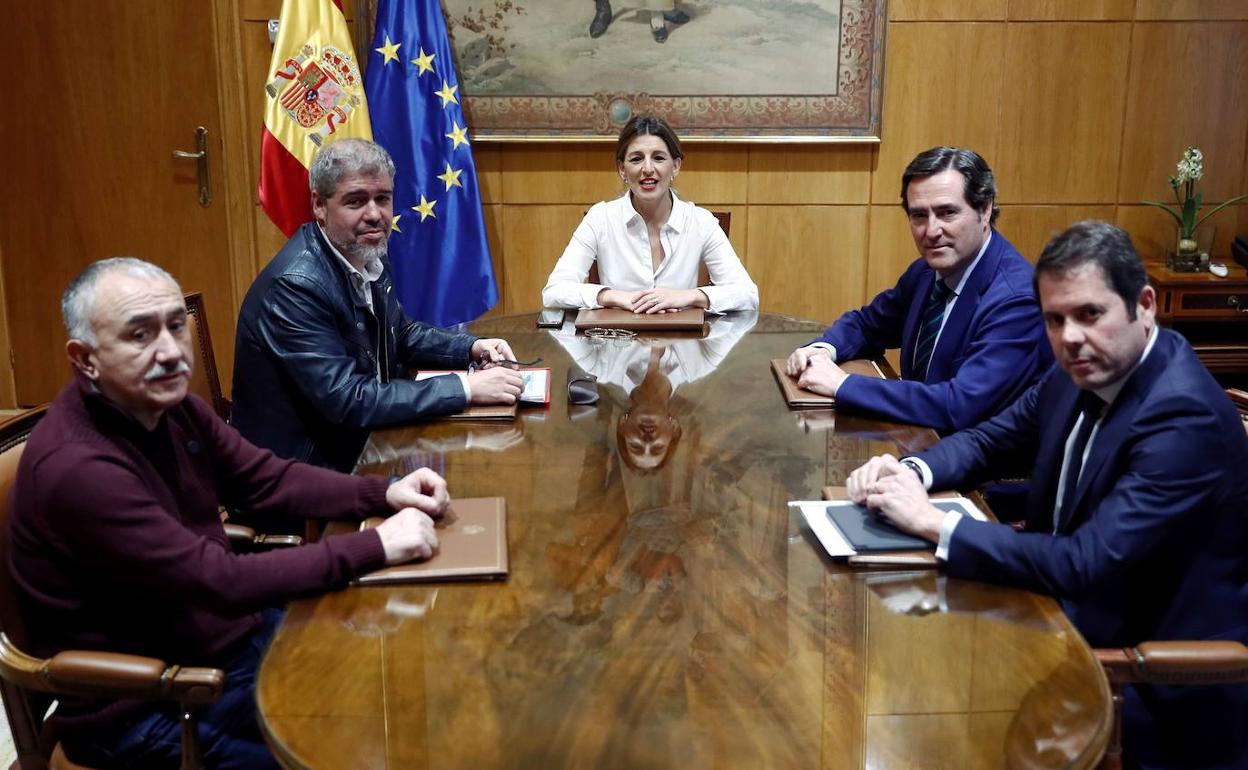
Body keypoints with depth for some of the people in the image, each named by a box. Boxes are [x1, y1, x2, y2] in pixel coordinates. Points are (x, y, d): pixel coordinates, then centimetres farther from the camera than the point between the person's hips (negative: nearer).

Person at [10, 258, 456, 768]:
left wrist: (384, 494, -12)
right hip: (145, 707, -8)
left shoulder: (168, 404, -2)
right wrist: (376, 546, -28)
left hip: (227, 630, 8)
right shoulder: (76, 468, -29)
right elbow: (223, 582, -31)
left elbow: (269, 479, 4)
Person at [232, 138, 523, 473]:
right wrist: (466, 387, -24)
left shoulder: (367, 256, 0)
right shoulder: (295, 285, -23)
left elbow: (400, 334, 17)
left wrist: (472, 348, 1)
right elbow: (346, 401, -26)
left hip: (358, 443, 8)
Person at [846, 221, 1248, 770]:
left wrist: (933, 524, -27)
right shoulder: (1082, 372, -3)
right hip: (1072, 609, 7)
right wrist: (911, 471, -9)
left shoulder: (1186, 416, -26)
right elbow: (991, 438, 11)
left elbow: (1083, 564, -32)